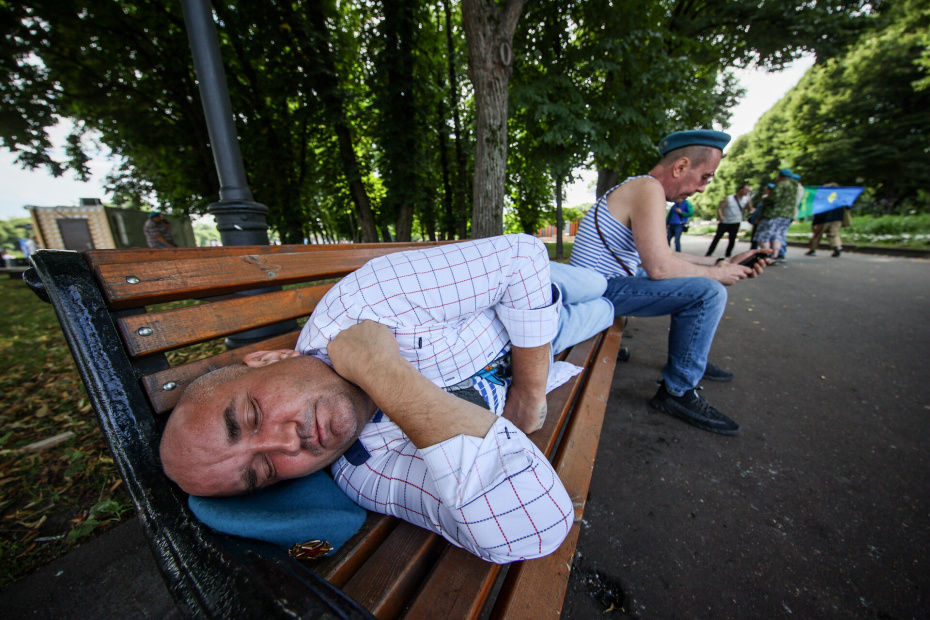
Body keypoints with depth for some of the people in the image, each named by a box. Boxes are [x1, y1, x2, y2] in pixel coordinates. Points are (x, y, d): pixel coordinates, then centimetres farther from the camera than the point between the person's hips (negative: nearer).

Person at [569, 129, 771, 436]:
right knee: (708, 292, -19)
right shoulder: (648, 188, -16)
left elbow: (663, 255, 19)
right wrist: (715, 273, -8)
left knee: (701, 282, 24)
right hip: (602, 289, -11)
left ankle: (691, 358, 35)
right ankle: (678, 391, -4)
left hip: (607, 282, 11)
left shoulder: (640, 189, 16)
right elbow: (659, 267, -25)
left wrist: (723, 262, 14)